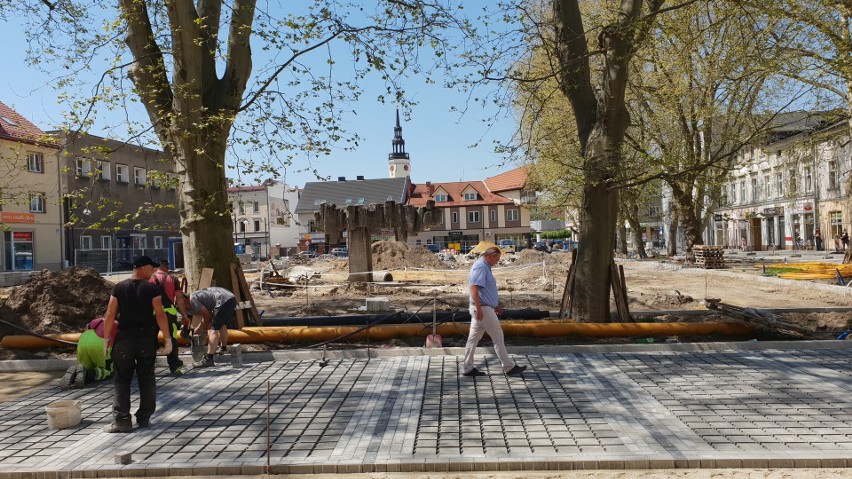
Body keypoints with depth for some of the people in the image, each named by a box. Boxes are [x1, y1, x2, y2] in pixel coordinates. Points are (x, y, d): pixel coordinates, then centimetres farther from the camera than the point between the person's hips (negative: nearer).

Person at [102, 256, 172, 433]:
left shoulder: (119, 288, 1)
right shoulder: (151, 289, -5)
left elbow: (110, 315, -1)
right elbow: (160, 315, -9)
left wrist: (106, 340, 5)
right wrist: (167, 339, -5)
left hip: (125, 338, 1)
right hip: (146, 338, -1)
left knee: (122, 380, 7)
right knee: (147, 380, 11)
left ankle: (122, 420, 3)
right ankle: (144, 418, 15)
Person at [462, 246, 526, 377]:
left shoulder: (485, 267, 16)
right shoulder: (480, 267, -16)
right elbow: (473, 288, -24)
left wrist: (495, 305, 23)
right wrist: (479, 308, -26)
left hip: (482, 308, 10)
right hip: (482, 308, -10)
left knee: (473, 338, 10)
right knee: (498, 336, -2)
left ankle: (468, 369, 15)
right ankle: (509, 367, 6)